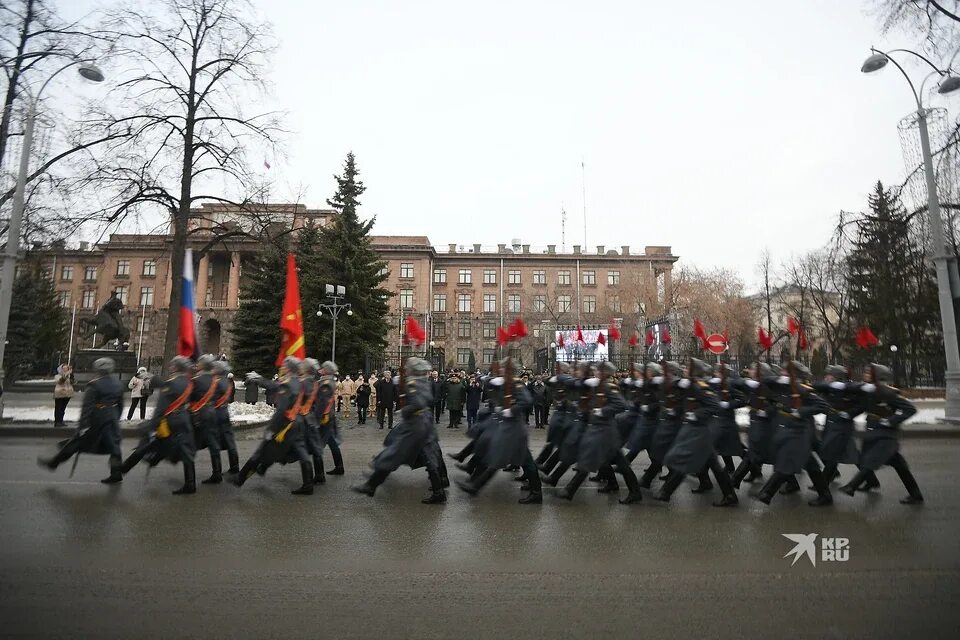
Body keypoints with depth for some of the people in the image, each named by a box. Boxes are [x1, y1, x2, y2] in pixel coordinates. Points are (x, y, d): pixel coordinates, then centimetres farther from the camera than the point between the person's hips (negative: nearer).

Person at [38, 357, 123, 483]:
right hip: (112, 421, 5)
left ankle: (54, 462, 26)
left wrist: (83, 424, -17)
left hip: (96, 421, -5)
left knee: (77, 442, 10)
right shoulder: (118, 384, 7)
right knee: (113, 446, 6)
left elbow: (87, 407, -17)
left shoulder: (94, 385, -12)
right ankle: (116, 474, 6)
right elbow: (120, 404, 15)